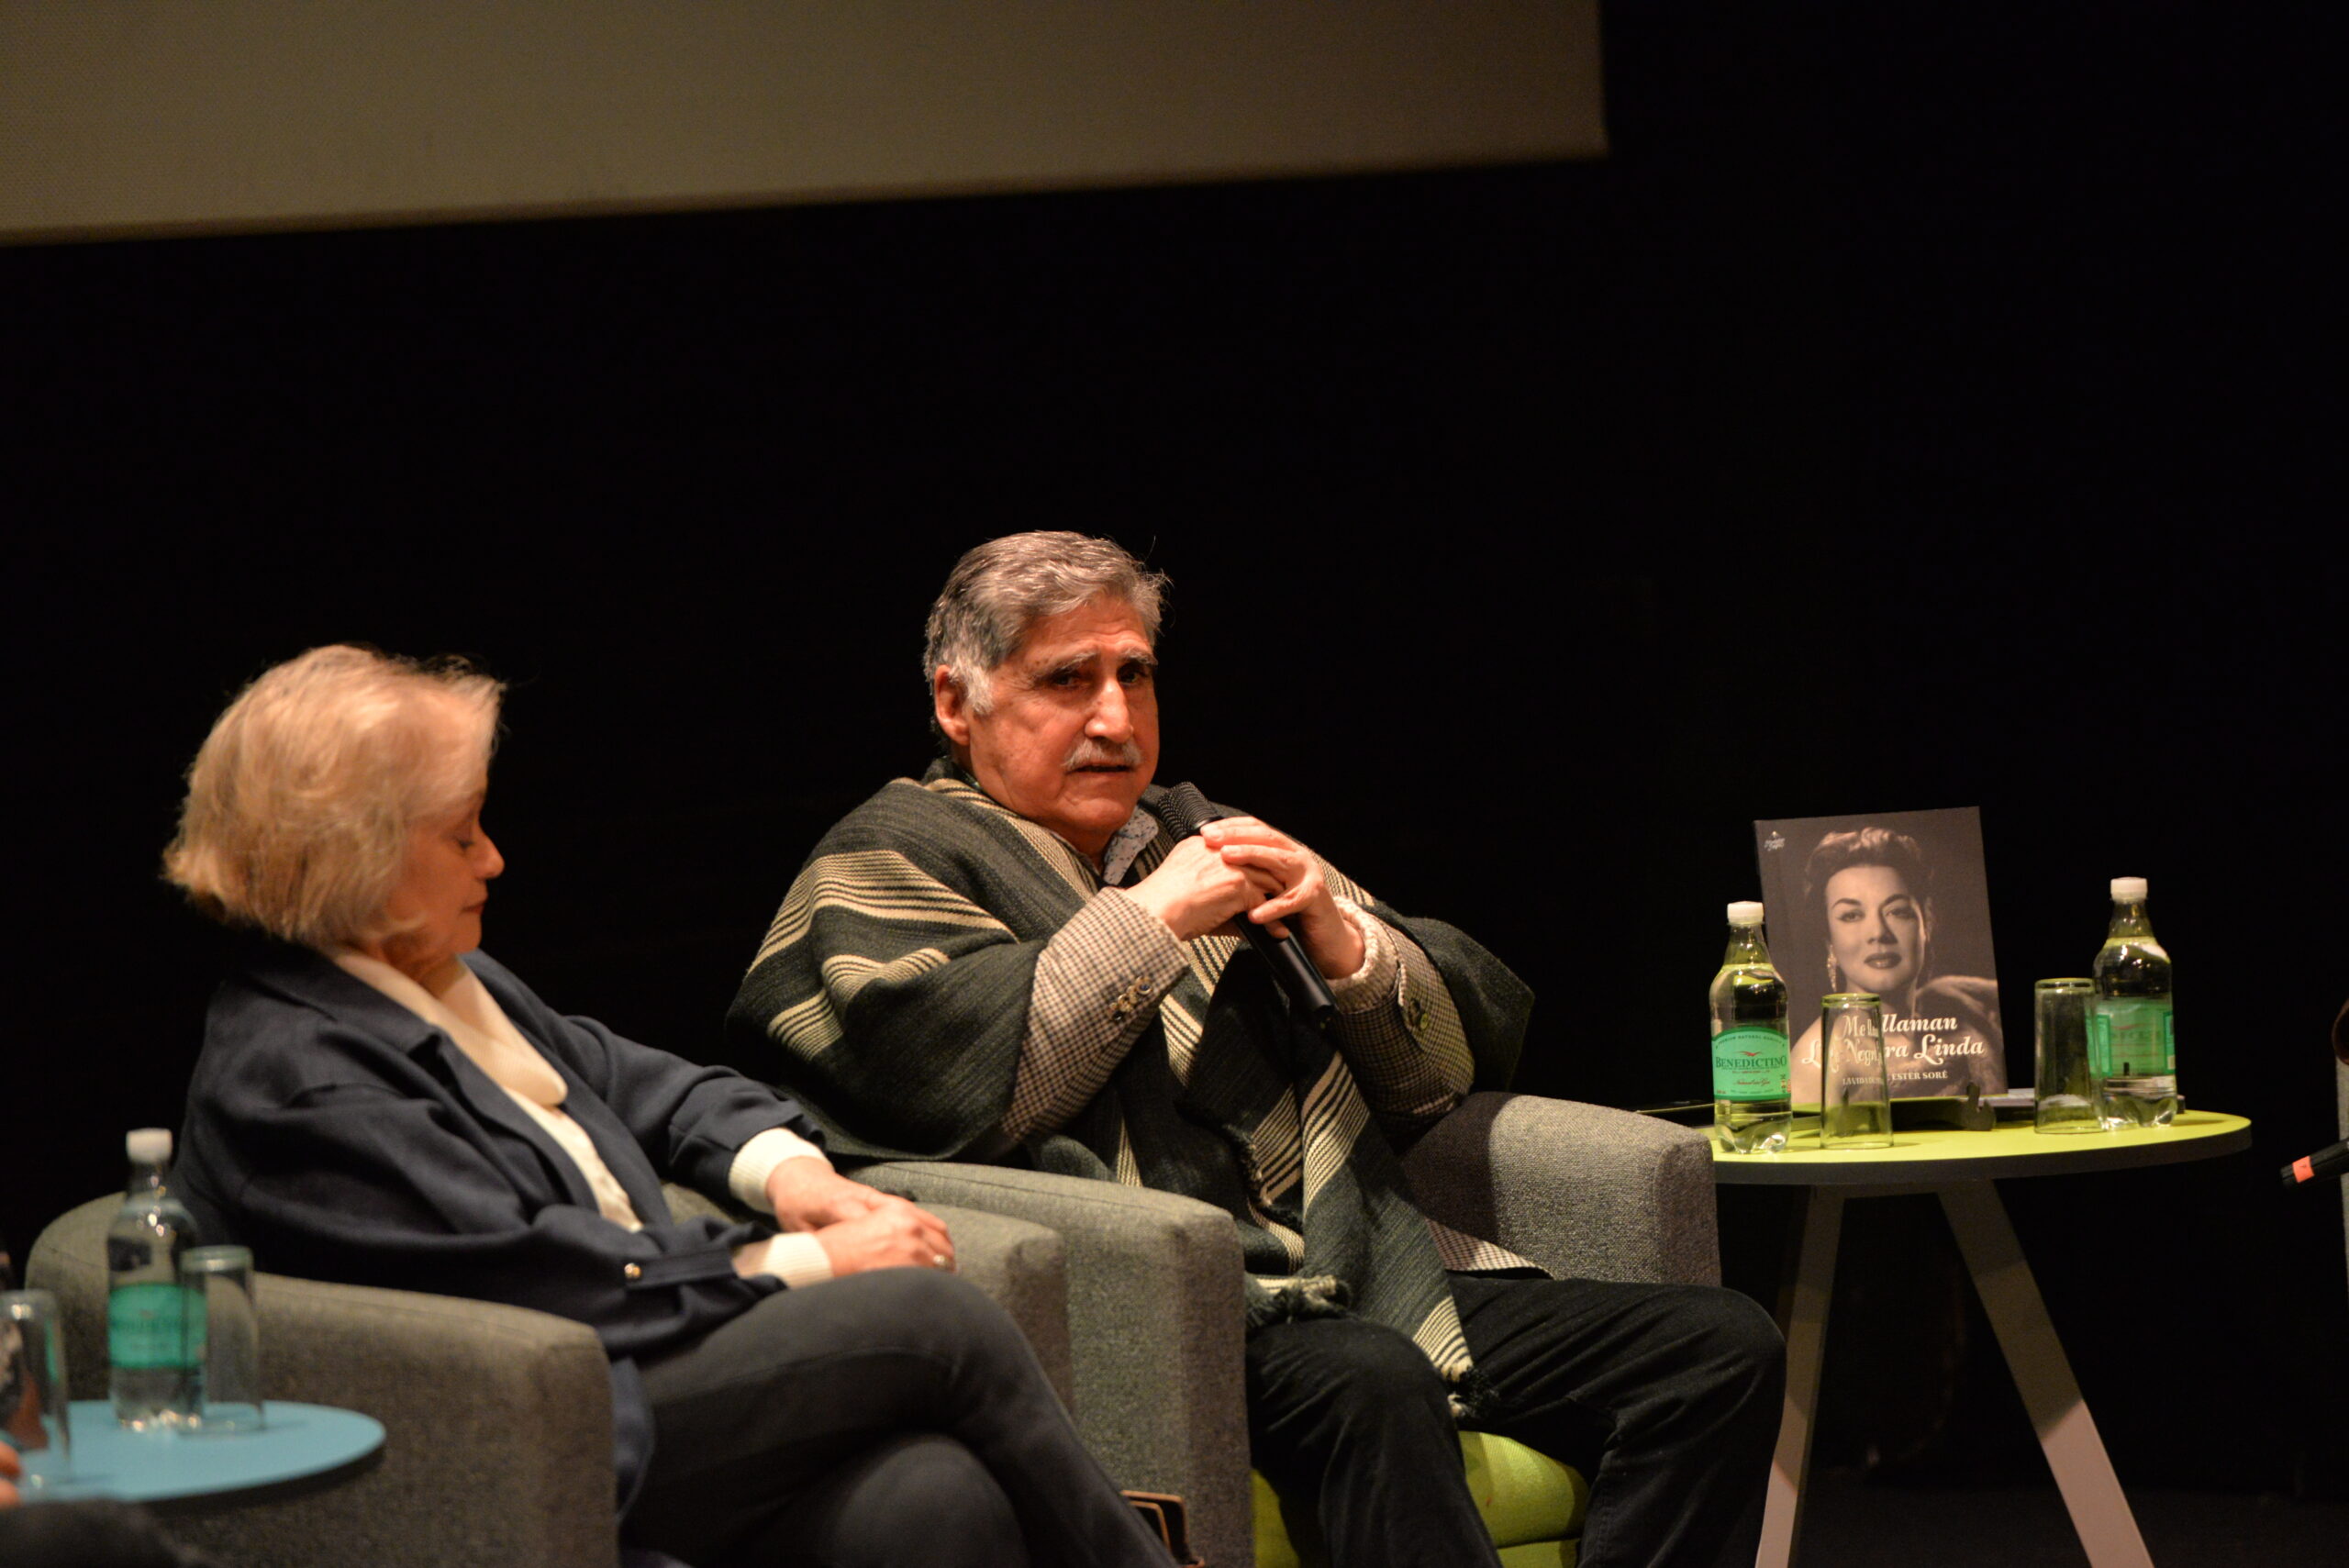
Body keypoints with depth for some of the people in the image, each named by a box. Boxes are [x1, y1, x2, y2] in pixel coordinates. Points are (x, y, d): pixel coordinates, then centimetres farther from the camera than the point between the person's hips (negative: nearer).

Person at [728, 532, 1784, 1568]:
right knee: (1372, 1383, -39)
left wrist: (1342, 937, 3)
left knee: (1725, 1348, -12)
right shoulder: (887, 863, 12)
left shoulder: (1209, 840, 29)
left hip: (1375, 1278, 7)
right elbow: (959, 1082, -10)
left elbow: (1470, 1047, 23)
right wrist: (1151, 921, -5)